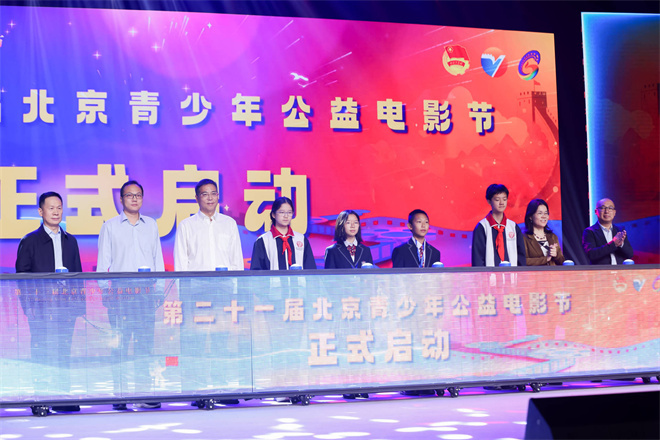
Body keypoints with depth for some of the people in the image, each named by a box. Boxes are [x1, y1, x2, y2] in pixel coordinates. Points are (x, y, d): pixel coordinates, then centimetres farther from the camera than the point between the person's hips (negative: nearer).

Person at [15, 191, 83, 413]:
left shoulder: (70, 241, 15)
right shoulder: (30, 241, 3)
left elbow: (78, 275, 16)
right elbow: (21, 276, 0)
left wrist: (79, 304, 8)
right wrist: (29, 306, -8)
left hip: (66, 306, 4)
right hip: (41, 307, -4)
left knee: (64, 352, 4)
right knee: (41, 353, -3)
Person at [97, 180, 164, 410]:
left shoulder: (151, 225, 15)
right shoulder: (110, 226, 7)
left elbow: (158, 259, 16)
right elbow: (103, 262, 5)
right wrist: (105, 292, -4)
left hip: (146, 293, 2)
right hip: (119, 294, -2)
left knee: (145, 344, 0)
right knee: (119, 345, -5)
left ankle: (144, 393, 2)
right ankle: (120, 395, -2)